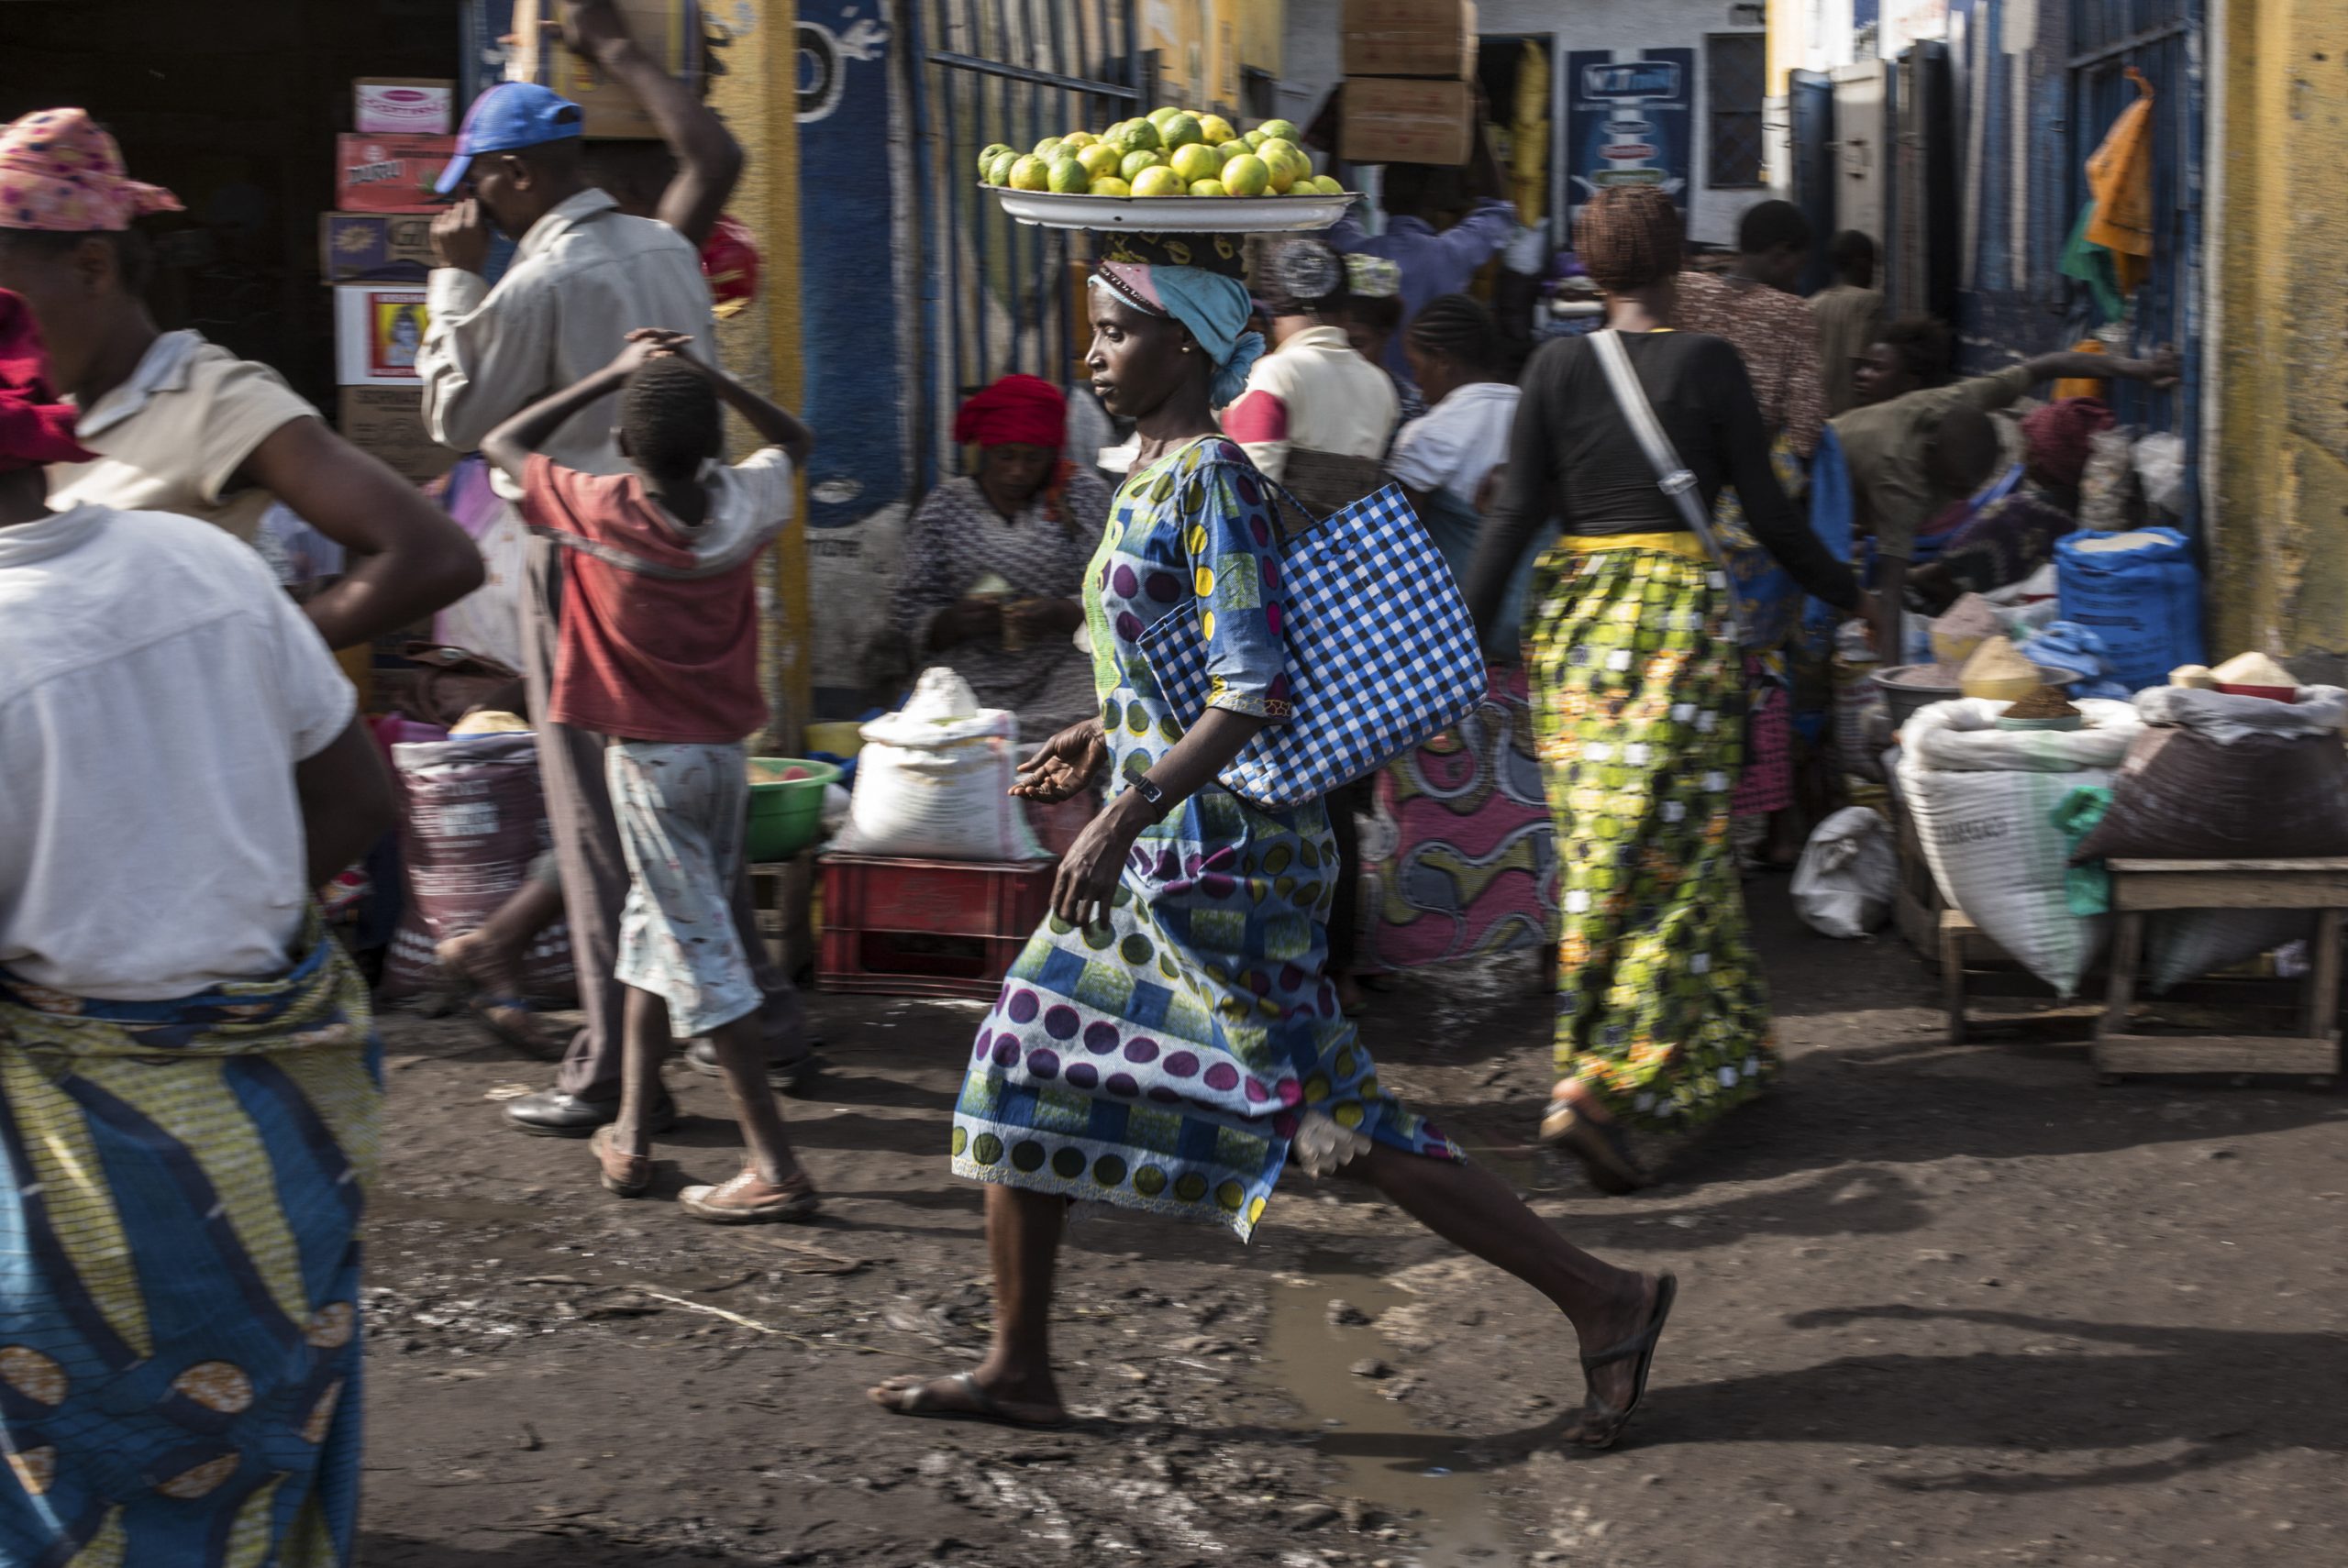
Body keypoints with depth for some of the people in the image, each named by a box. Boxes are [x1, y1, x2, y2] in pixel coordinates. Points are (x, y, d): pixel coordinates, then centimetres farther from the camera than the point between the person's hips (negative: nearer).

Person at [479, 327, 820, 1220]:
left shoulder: (597, 513, -14)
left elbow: (502, 445, 5)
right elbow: (793, 441, 18)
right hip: (726, 754, 4)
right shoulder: (742, 507, -6)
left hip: (648, 760, -4)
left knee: (700, 953, -4)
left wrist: (614, 375, 5)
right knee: (657, 924, 19)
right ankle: (631, 1133, 25)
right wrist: (706, 379, 8)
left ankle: (776, 1168, -7)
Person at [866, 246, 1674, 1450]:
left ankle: (1602, 1299, 4)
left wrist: (1122, 819, -28)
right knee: (1022, 1068, 12)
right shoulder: (1154, 474, 13)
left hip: (1218, 849, -10)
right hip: (1162, 850, 10)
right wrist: (1107, 738, 21)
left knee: (1336, 1121, -5)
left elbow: (1255, 690, -24)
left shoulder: (1213, 481, -16)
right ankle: (1019, 1369, 22)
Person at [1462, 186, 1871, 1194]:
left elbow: (1516, 516, -1)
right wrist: (1851, 593, 13)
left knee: (1599, 853, 14)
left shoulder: (1556, 366, 3)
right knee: (1666, 854, -2)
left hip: (1572, 612, 4)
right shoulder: (1708, 364, -3)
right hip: (1677, 609, -4)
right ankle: (1591, 1085, -15)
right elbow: (1769, 515, -2)